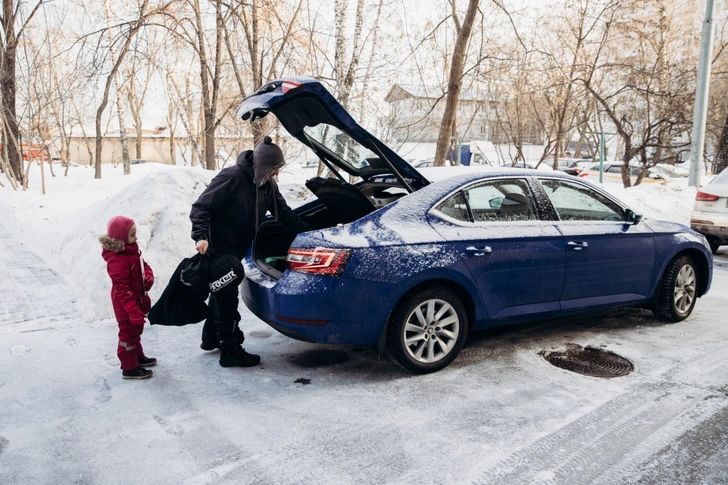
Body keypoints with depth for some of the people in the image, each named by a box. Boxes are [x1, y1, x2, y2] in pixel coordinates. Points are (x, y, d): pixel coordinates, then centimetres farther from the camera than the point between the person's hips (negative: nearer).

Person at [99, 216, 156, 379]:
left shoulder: (132, 250, 0)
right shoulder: (117, 261, -29)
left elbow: (144, 266, 13)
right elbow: (121, 289, -30)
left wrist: (149, 278, -9)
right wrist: (133, 310, -31)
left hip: (137, 300, 9)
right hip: (126, 305, -9)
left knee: (136, 330, 25)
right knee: (128, 332, 5)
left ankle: (138, 356, 43)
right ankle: (129, 368, 18)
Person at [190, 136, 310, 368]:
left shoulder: (268, 185, 2)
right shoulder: (232, 177, -21)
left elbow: (284, 214, 7)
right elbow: (201, 207, -20)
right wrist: (201, 236, -32)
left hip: (238, 247, 9)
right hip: (220, 246, -9)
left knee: (223, 290, 21)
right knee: (227, 294, -4)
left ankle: (211, 338, 39)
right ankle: (230, 350, 6)